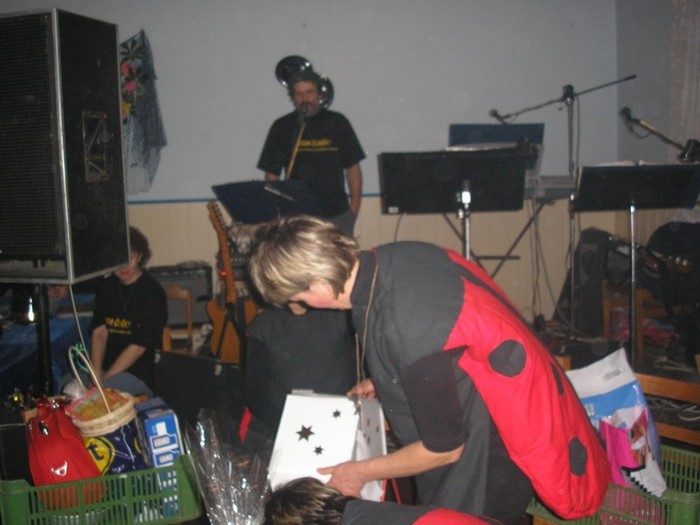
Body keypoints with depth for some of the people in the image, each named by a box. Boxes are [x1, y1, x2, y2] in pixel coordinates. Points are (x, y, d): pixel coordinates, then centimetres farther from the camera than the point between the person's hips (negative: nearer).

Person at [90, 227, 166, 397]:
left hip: (138, 373, -6)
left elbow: (139, 345, -13)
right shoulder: (107, 287, 10)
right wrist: (96, 375, -10)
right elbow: (99, 332, 3)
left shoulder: (152, 292, -10)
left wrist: (105, 379, -14)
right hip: (105, 367, 6)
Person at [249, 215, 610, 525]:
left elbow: (444, 447, -21)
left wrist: (362, 472, -7)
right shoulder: (396, 256, -12)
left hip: (497, 443, -8)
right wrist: (384, 383, 10)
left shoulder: (405, 331, -36)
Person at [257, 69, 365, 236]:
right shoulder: (281, 127, 5)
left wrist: (354, 206, 0)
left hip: (337, 213, 0)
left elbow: (352, 167, 7)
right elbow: (271, 172, 7)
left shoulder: (337, 123, 5)